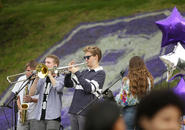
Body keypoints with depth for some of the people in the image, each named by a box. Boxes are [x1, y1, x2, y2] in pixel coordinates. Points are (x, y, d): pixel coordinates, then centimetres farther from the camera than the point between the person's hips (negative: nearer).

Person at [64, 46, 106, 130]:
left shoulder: (100, 73, -4)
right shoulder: (84, 72, 17)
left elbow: (89, 88, -17)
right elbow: (68, 84, 18)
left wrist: (77, 73, -14)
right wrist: (69, 72, 1)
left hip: (86, 112, -7)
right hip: (74, 110, 7)